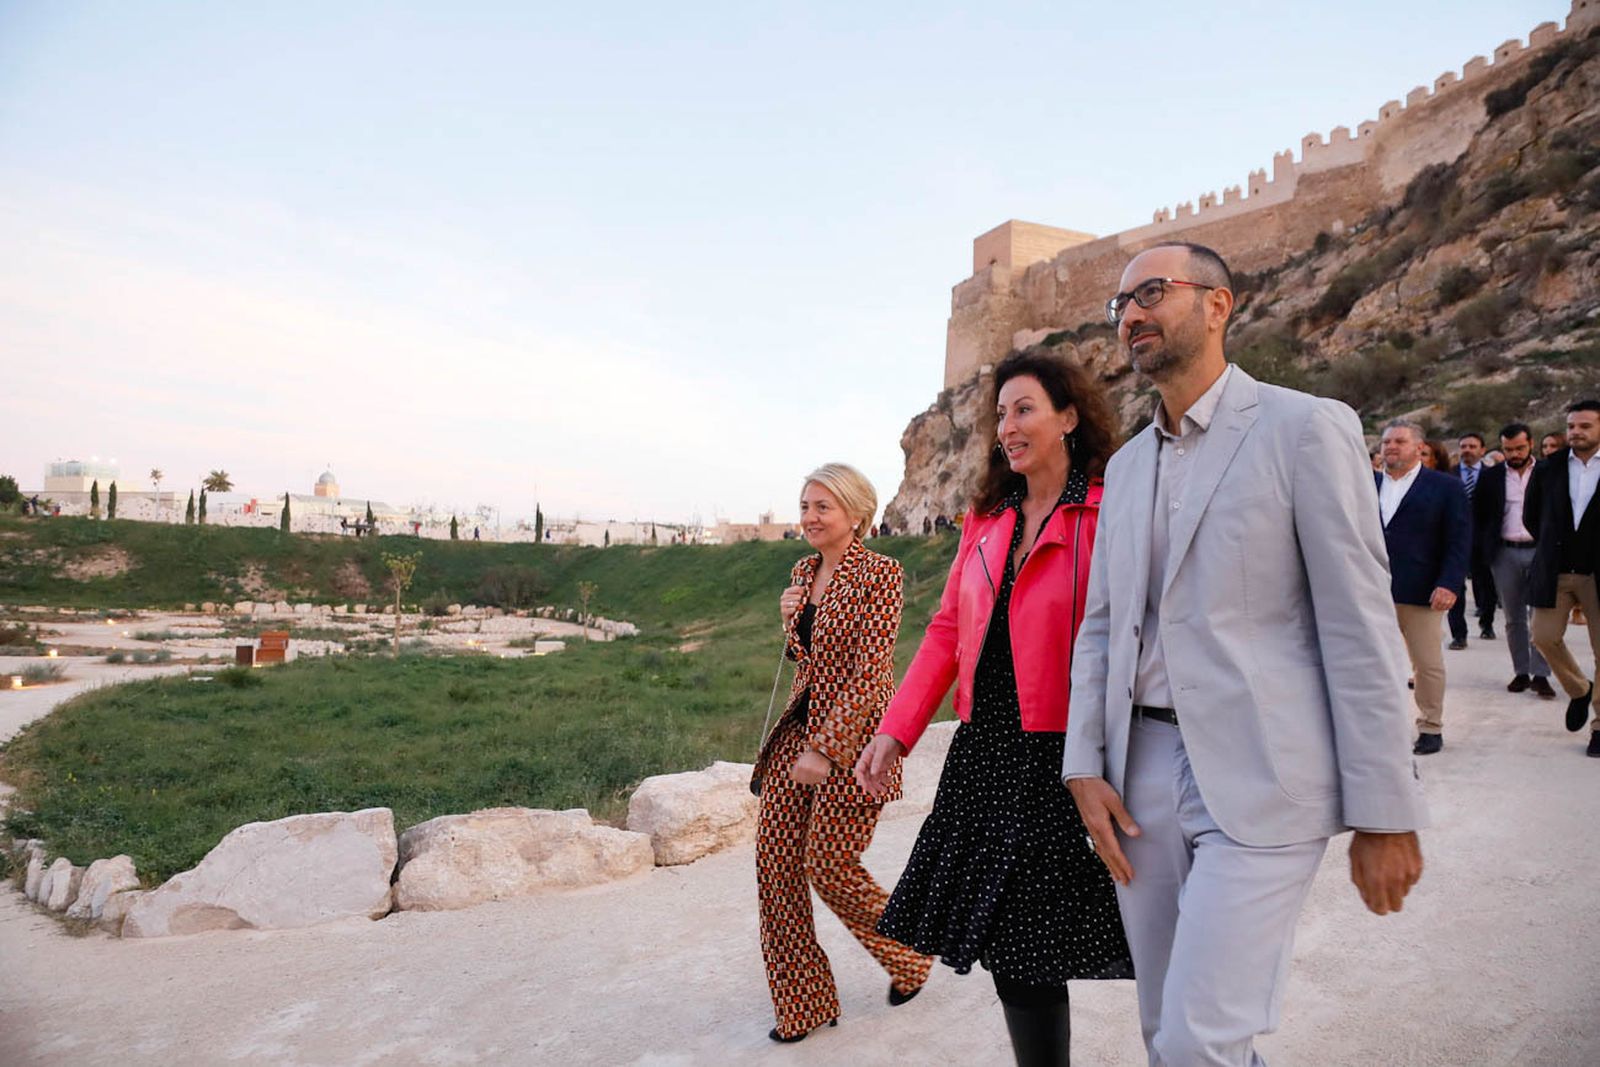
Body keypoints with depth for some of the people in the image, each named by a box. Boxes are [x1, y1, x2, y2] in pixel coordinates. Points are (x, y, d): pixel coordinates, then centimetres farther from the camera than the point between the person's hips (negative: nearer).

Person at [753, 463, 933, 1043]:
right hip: (798, 730, 7)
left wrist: (825, 750, -22)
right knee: (774, 860, 3)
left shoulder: (880, 575, -13)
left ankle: (909, 955, 28)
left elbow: (871, 671, -18)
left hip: (850, 735, -7)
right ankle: (801, 1004, 19)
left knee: (828, 864, -2)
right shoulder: (802, 573, 10)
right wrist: (789, 621, -2)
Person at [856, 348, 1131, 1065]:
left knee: (1032, 954, 2)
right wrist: (895, 733, 5)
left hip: (1062, 757, -6)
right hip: (984, 751, 6)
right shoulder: (985, 522, 11)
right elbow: (948, 630, 11)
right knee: (1002, 942, 13)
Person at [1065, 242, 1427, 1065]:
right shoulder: (1126, 465, 13)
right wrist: (1084, 766, 5)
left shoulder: (1305, 428, -5)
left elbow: (1359, 628, -9)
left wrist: (1386, 815, -10)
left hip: (1259, 781, -6)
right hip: (1142, 773, 6)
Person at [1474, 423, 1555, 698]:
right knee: (1513, 618, 8)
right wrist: (1480, 555, -1)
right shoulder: (1490, 477, 6)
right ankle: (1521, 673, 16)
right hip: (1505, 554, 2)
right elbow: (1478, 517, 7)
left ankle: (1540, 675, 3)